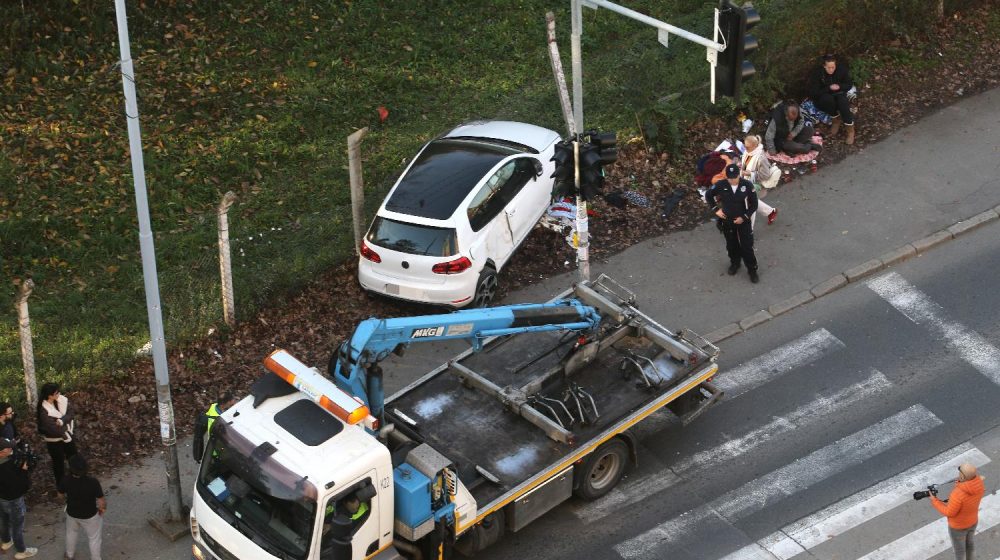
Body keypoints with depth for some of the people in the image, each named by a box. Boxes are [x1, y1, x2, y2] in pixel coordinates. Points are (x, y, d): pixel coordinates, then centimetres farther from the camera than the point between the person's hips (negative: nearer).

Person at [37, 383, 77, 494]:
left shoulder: (62, 400, -11)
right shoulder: (44, 410, -30)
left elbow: (71, 412, -14)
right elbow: (53, 427, -32)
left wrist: (62, 421, -31)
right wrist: (66, 428, -20)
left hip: (67, 434, 6)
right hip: (54, 440, -6)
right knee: (58, 462, 14)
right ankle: (60, 486, 35)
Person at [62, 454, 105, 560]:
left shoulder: (66, 480, -26)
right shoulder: (92, 482, -36)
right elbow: (102, 503, -25)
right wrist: (102, 509, -3)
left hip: (71, 513, 4)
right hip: (90, 515, -4)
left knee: (71, 533, 33)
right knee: (94, 539, 22)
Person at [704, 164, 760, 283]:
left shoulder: (747, 185, -21)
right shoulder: (721, 185, -17)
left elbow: (754, 205, -9)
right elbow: (708, 195, 3)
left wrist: (744, 217, -15)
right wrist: (716, 209, -1)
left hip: (743, 221, -2)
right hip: (727, 221, 2)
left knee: (747, 246, 1)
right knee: (731, 245, 19)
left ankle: (752, 270, 18)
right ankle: (735, 263, 45)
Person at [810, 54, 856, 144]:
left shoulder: (841, 69, -11)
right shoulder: (818, 73, -19)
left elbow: (849, 85, 0)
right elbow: (813, 92, -19)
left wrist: (839, 87, -21)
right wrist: (828, 88, -26)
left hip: (838, 95, 2)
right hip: (823, 100, -2)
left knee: (843, 102, -33)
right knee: (828, 99, -38)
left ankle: (850, 131, -24)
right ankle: (836, 120, -12)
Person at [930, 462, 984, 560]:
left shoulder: (957, 494, -46)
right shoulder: (979, 482, -26)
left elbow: (949, 513, -29)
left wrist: (934, 501, -17)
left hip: (958, 526, -5)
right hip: (972, 520, 5)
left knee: (958, 548, 24)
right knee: (968, 542, 34)